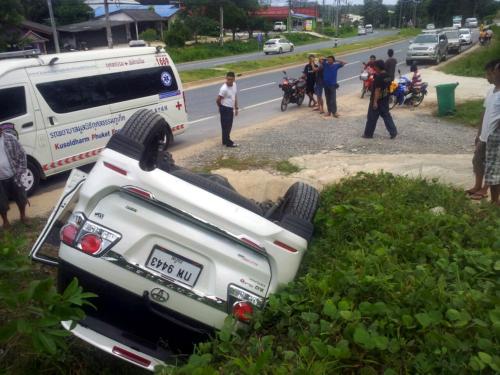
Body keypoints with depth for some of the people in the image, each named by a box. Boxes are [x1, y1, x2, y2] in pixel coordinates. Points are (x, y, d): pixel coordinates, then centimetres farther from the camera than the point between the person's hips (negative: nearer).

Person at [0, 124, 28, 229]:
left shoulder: (9, 138, -9)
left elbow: (22, 155, -3)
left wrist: (19, 173, -8)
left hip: (13, 177, 1)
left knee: (21, 198, 16)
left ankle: (23, 216, 39)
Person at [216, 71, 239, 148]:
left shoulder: (234, 85, 2)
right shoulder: (224, 88, -22)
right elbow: (218, 100, -16)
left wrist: (236, 108, 15)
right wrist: (221, 108, 1)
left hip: (231, 109, 8)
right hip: (225, 109, -8)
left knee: (229, 126, 16)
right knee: (226, 125, -1)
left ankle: (225, 140, 29)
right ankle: (228, 142, 7)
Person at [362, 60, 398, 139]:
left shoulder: (378, 77, -20)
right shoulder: (388, 76, 7)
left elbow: (377, 90, -23)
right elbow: (388, 88, 14)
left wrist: (375, 102, -22)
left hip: (377, 101, -8)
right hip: (385, 100, 8)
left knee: (372, 118, 4)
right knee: (386, 116, 12)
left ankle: (368, 134, 13)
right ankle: (393, 132, 7)